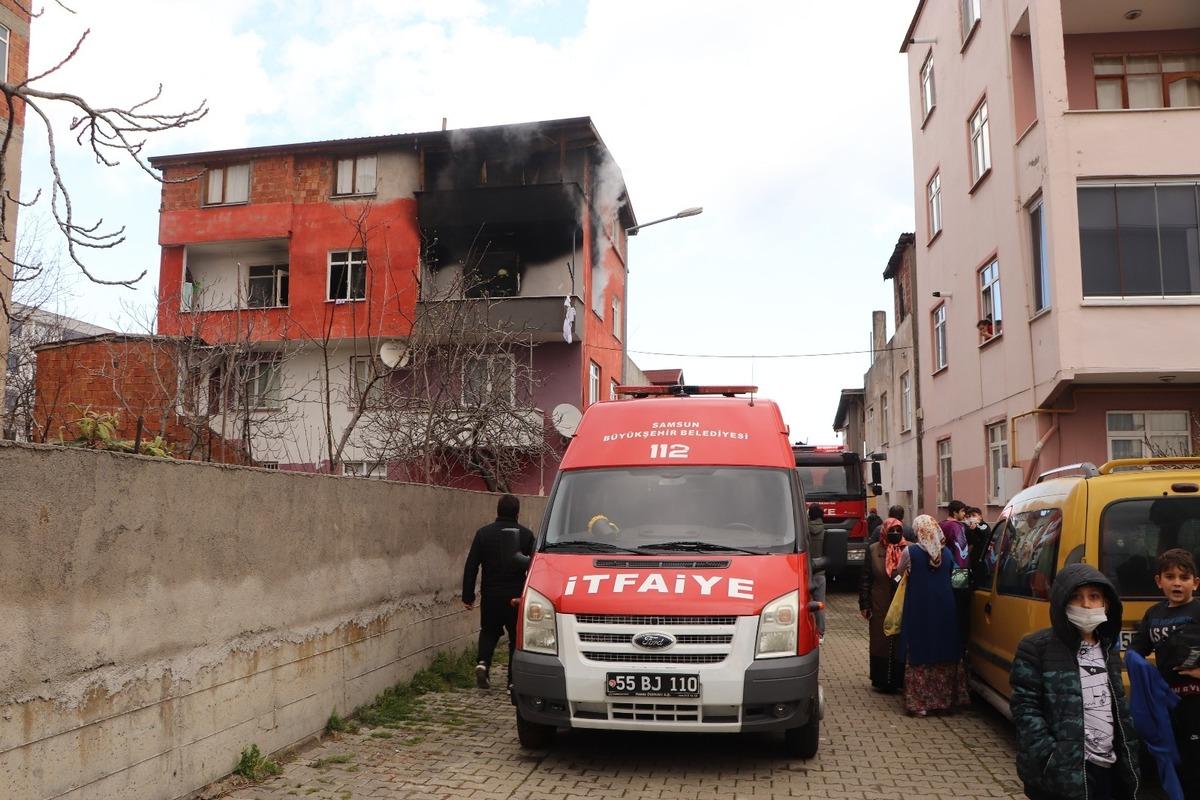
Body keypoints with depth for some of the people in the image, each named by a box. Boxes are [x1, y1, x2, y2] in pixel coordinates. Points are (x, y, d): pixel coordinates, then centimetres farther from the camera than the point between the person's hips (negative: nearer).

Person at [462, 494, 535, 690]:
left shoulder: (484, 533, -1)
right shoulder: (526, 534, 0)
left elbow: (471, 567, -2)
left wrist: (468, 596, 3)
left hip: (491, 595, 1)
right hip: (517, 596, 0)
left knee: (489, 631, 20)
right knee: (517, 637, 11)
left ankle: (483, 662, -4)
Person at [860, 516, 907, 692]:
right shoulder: (874, 550, 3)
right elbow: (866, 579, 4)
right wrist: (864, 604, 1)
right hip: (881, 607, 1)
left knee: (902, 644, 4)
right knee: (881, 643, 7)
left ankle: (901, 679, 14)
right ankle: (883, 680, 16)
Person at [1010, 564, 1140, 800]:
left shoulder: (1108, 651, 12)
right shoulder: (1037, 648, -10)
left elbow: (1119, 711, 18)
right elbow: (1025, 708, -13)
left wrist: (1128, 761, 13)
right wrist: (1050, 759, -20)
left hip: (1107, 769, 6)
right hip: (1063, 774, -6)